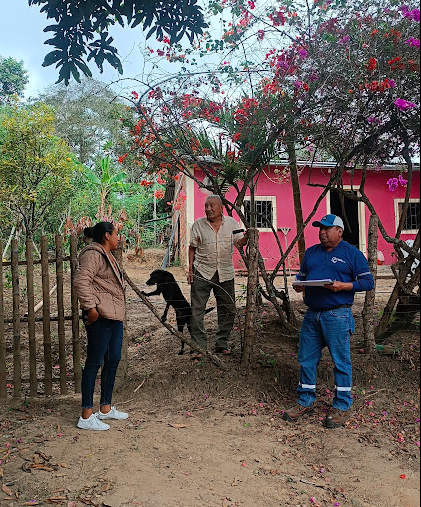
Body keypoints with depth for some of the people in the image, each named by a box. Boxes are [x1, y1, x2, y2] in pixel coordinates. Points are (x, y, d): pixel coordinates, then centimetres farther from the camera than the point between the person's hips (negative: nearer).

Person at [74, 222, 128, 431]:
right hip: (100, 317, -10)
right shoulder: (93, 255, -11)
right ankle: (86, 416, 3)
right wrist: (90, 308, -23)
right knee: (94, 362, -5)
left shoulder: (108, 255, 21)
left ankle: (106, 408, 27)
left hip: (114, 316, 11)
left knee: (113, 361, 14)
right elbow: (81, 281, -23)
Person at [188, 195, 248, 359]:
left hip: (225, 274, 2)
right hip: (202, 272, -1)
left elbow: (239, 243, 3)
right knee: (197, 310, -4)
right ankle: (198, 346, 5)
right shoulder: (198, 224, 3)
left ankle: (221, 344, 22)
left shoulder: (231, 222, 6)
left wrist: (246, 237, -19)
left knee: (228, 311, 7)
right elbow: (192, 247, 7)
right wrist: (190, 269, 1)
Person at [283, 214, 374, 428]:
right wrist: (298, 285, -1)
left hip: (337, 316, -5)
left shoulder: (352, 254, 1)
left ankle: (341, 407, 16)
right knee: (306, 360, 10)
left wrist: (343, 286, -17)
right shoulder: (311, 252, 16)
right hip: (312, 314, 5)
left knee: (341, 361, 2)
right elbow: (301, 275, 23)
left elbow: (368, 281, -2)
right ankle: (305, 401, 24)